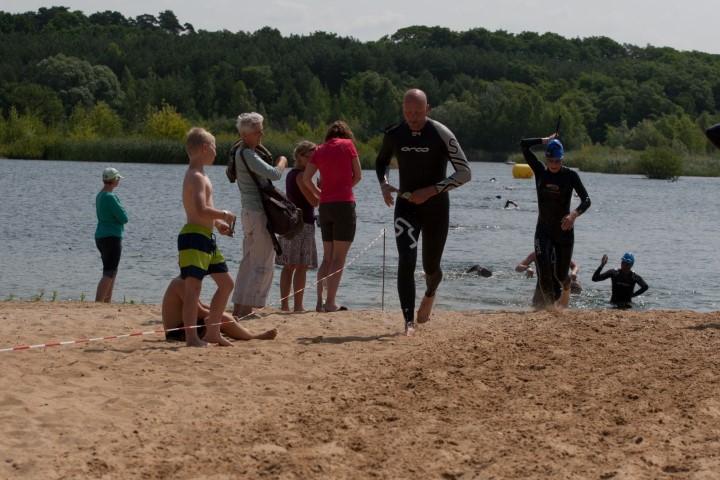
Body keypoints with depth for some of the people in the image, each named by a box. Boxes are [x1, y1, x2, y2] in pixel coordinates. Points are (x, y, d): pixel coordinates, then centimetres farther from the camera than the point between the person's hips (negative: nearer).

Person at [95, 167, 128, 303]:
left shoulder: (100, 195, 13)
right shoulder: (110, 197, -18)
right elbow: (124, 218, -17)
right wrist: (123, 212, 3)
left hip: (101, 237, 10)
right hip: (111, 238, -10)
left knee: (112, 272, 18)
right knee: (109, 273, -11)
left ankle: (107, 302, 22)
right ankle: (98, 303, -18)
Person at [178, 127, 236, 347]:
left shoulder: (198, 175, 20)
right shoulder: (196, 177, -13)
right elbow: (201, 210, -26)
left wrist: (218, 223, 15)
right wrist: (224, 215, -11)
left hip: (206, 238, 11)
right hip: (194, 237, -11)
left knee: (226, 283, 15)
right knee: (194, 286, -13)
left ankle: (212, 332, 20)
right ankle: (191, 337, -15)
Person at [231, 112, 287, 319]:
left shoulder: (240, 152, 15)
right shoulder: (248, 155, -18)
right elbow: (274, 174, -24)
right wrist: (282, 162, -5)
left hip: (250, 211, 11)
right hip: (258, 213, -11)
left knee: (249, 261, 14)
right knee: (263, 264, -7)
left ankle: (239, 307, 17)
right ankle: (247, 308, -8)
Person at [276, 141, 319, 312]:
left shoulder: (290, 174, 16)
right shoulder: (301, 175, -12)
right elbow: (313, 201, -15)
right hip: (303, 223, -9)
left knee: (289, 266, 9)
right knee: (301, 266, -8)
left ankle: (284, 304, 10)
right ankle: (298, 305, -11)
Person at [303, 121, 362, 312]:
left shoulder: (319, 150, 11)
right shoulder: (347, 144, 0)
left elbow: (306, 178, 4)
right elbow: (358, 176, 3)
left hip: (325, 206, 5)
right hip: (344, 203, -5)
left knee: (327, 257, 13)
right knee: (339, 258, -4)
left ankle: (320, 301, 9)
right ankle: (331, 302, -9)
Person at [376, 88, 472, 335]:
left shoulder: (441, 135, -12)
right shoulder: (393, 134, -2)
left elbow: (464, 173, -13)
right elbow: (381, 161, 18)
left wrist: (432, 190, -22)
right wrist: (383, 184, -3)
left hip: (436, 207, -1)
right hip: (406, 206, 1)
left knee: (431, 266, 10)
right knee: (406, 262, -16)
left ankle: (430, 294, 47)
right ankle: (409, 322, -16)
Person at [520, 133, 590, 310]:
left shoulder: (570, 175, -8)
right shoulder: (540, 171, -1)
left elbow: (586, 200, -15)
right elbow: (524, 145, -5)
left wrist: (574, 214, -33)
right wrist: (546, 141, -3)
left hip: (564, 230, -1)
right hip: (543, 230, 1)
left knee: (560, 274, 9)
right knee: (544, 272, -16)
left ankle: (567, 289, 44)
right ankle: (549, 304, -7)